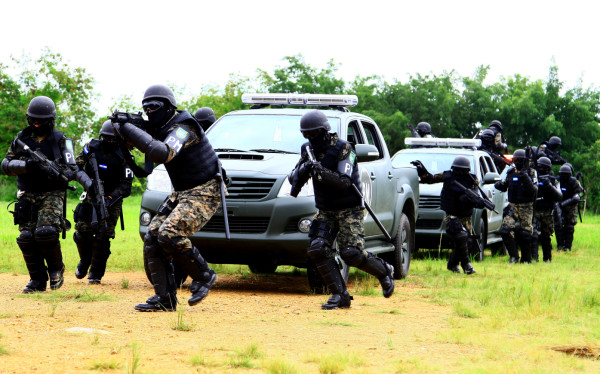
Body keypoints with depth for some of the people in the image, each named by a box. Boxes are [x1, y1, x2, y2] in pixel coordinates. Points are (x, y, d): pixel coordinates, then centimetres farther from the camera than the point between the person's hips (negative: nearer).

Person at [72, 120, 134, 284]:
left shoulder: (123, 156, -10)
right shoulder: (91, 147, -2)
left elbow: (126, 186, -12)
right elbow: (76, 165, 2)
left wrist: (110, 199, -25)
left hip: (111, 201, -3)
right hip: (91, 197, 3)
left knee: (102, 236, -10)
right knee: (82, 231, -3)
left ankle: (96, 274, 2)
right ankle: (84, 262, 27)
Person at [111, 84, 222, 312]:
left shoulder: (182, 129, -22)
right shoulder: (161, 129, 8)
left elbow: (162, 154, -38)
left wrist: (130, 131, -37)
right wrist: (122, 127, -10)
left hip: (203, 194, -10)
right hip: (181, 194, 10)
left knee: (170, 235, -26)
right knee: (153, 238, -2)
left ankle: (204, 276, -5)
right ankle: (165, 299, 0)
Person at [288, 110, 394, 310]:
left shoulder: (342, 148, -16)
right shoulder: (308, 150, 3)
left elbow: (344, 182, -26)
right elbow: (293, 179, 2)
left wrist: (322, 172, -42)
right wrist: (303, 170, -21)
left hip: (349, 210, -6)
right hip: (325, 211, 6)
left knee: (352, 253, -16)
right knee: (318, 250, -13)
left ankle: (385, 272, 13)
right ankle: (340, 295, -6)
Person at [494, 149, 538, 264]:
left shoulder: (531, 173, -2)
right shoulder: (510, 172, 9)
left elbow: (534, 190, -13)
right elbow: (504, 187, 21)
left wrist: (526, 179, -27)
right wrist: (499, 185, -2)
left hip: (526, 208, -3)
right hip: (512, 206, 3)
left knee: (525, 234, 0)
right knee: (506, 230, -14)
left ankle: (526, 259, 15)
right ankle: (513, 256, -2)